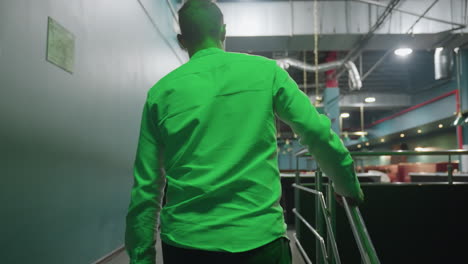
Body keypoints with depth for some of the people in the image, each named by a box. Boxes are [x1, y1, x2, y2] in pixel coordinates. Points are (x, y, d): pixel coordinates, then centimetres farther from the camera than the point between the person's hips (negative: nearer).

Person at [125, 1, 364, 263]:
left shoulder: (161, 92, 1)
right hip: (259, 239, -1)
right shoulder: (266, 70, -1)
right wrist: (349, 187, 17)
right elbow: (319, 134, 0)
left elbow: (145, 188, 1)